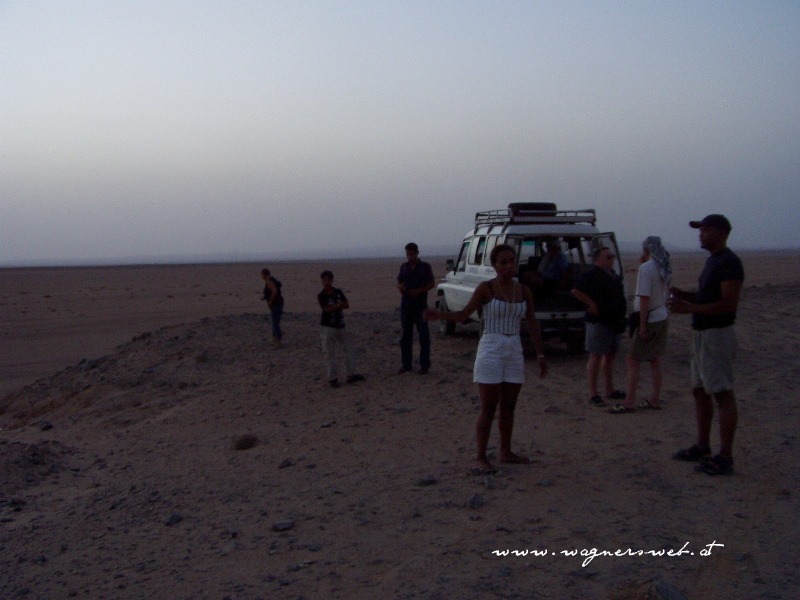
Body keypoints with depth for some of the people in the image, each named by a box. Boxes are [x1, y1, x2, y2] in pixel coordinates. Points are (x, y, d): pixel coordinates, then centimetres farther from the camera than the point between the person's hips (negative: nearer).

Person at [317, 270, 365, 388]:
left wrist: (335, 306, -16)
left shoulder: (338, 292, 6)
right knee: (329, 354, -3)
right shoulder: (321, 296, -8)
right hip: (328, 328, -5)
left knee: (349, 351, 8)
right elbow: (327, 309, -20)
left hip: (340, 327, 6)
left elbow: (347, 305, -3)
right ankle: (332, 379, 5)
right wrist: (339, 304, -9)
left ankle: (351, 375, 18)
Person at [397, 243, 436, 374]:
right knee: (406, 335, 7)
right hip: (406, 305, 4)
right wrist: (400, 287, -7)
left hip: (421, 305, -4)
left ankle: (424, 365, 2)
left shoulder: (425, 267, 0)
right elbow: (399, 282, 17)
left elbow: (432, 283, 0)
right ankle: (406, 364, 15)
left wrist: (419, 290, -15)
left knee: (423, 335, -3)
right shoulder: (404, 267, 11)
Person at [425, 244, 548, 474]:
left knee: (508, 407, 12)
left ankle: (506, 452, 25)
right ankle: (481, 457, 4)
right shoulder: (486, 289, -6)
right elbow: (464, 314, -9)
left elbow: (532, 325, 9)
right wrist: (438, 314, -26)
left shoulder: (524, 291, 6)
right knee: (489, 408, -4)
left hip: (514, 352, 5)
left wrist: (540, 354, 7)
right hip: (490, 350, -5)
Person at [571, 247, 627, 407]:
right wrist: (592, 304, -19)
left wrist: (621, 318, 16)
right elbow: (576, 290, -21)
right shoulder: (592, 275, -12)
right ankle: (593, 394, -3)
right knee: (596, 357, -6)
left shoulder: (614, 275, 16)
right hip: (599, 321, -9)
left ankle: (610, 390, 24)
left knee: (610, 356, 15)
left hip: (615, 321, 9)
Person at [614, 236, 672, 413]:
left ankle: (629, 402, -4)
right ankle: (655, 399, 20)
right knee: (655, 361, 15)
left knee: (633, 360, -4)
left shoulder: (646, 268, -18)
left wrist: (642, 325, -22)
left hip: (649, 319, -9)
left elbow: (645, 298, -23)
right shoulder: (663, 268, 7)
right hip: (662, 318, 9)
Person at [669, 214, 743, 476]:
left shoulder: (729, 262, -15)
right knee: (700, 392, 15)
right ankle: (702, 447, 26)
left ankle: (725, 458, -2)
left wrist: (690, 308, -24)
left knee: (723, 395, -6)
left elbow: (729, 304, -22)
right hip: (701, 335, 10)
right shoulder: (713, 260, 16)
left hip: (717, 336, -10)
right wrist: (683, 294, 6)